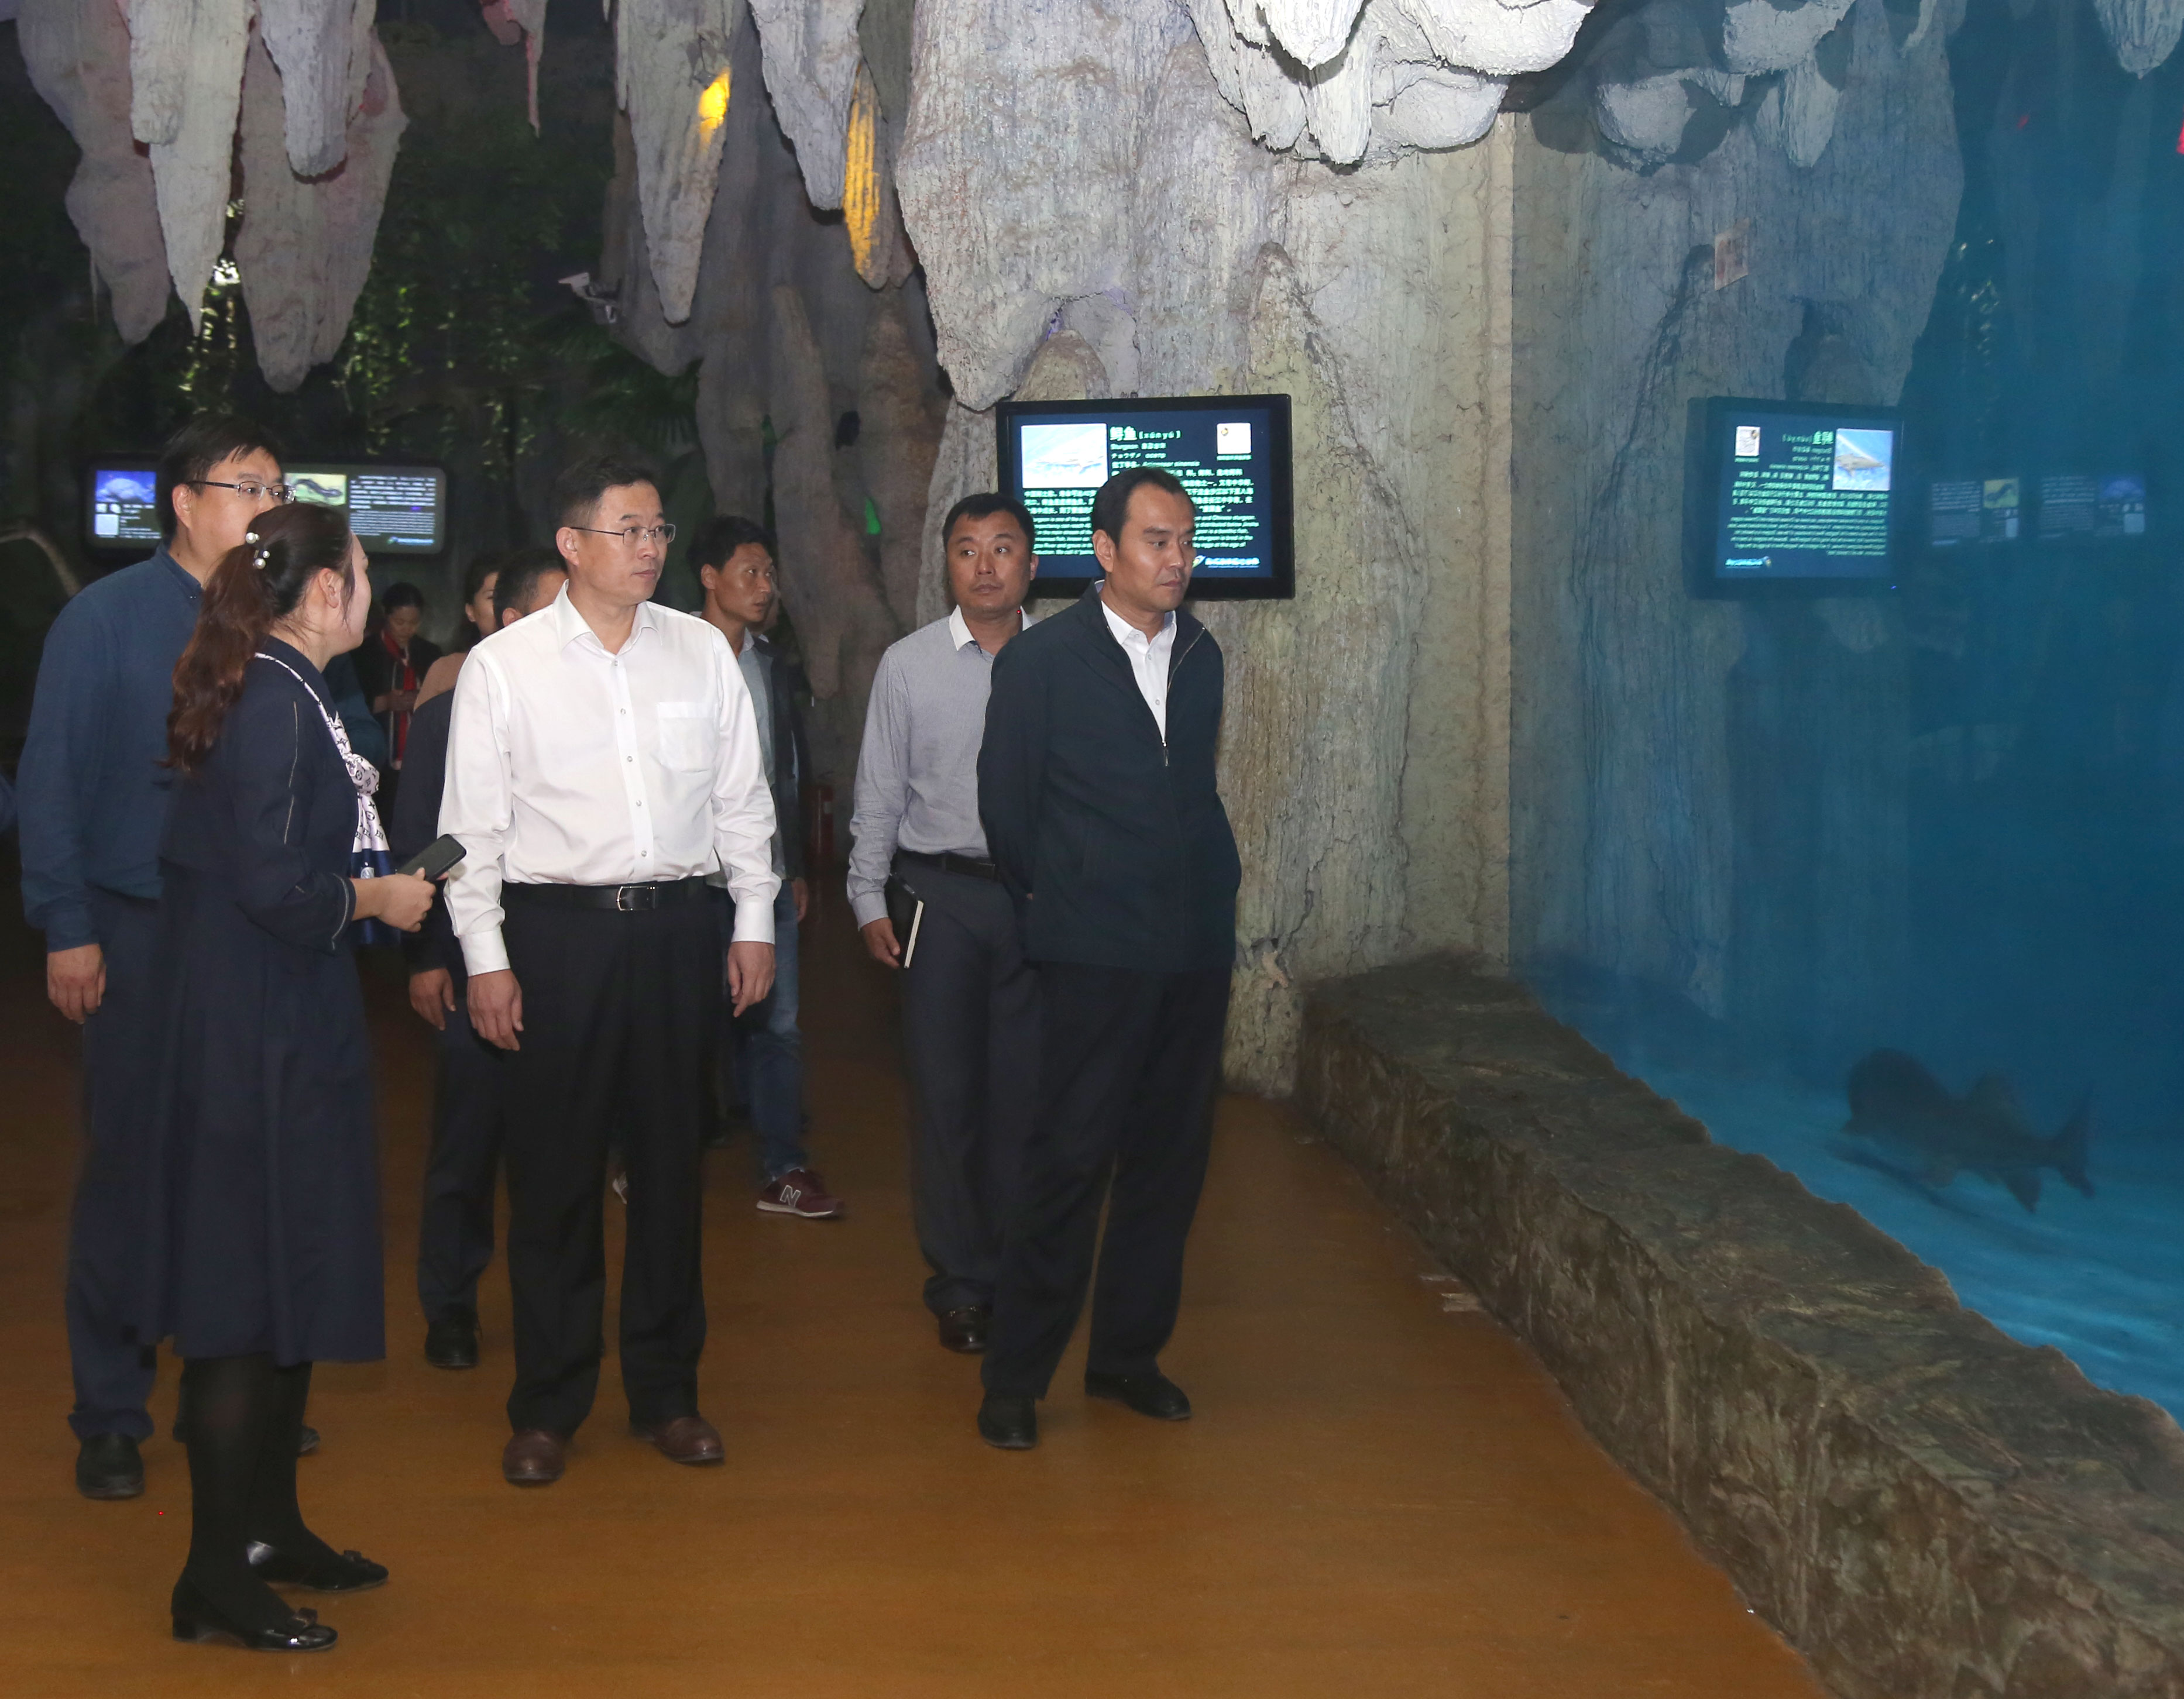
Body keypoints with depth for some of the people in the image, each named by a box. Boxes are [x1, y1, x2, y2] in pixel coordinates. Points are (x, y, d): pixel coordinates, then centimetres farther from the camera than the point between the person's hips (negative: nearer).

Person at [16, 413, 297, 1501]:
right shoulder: (106, 619, -2)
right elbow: (51, 780, -3)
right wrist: (67, 930, -8)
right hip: (141, 933, -3)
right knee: (127, 1166, 4)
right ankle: (109, 1418, 16)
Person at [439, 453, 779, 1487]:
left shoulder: (702, 652, 5)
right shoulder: (501, 666, -2)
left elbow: (742, 797, 10)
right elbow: (473, 824, -1)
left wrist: (756, 921, 6)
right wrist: (486, 958, -5)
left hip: (676, 926, 3)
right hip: (556, 931, -2)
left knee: (671, 1164, 10)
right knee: (556, 1173, 4)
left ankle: (665, 1391, 24)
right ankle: (548, 1409, 18)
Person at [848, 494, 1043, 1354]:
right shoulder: (908, 664, 3)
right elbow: (879, 793, 6)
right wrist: (869, 899, 2)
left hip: (1040, 896, 0)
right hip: (944, 895, 0)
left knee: (1024, 1090, 4)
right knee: (945, 1090, 3)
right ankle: (960, 1283, 15)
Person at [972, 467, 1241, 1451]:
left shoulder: (1201, 657, 11)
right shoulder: (1040, 660, -5)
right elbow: (1005, 805, 1)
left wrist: (1218, 889, 13)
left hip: (1195, 951, 6)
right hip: (1098, 955, -5)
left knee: (1169, 1159, 10)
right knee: (1071, 1159, -5)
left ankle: (1128, 1354, 23)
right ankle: (1015, 1378, 5)